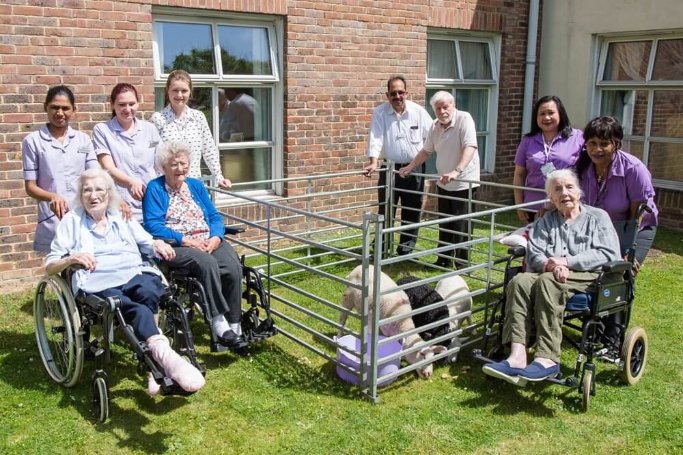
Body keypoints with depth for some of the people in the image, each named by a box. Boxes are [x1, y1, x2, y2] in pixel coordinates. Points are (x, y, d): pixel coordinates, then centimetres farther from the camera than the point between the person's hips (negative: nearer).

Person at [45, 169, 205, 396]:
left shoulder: (123, 217, 27)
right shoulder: (72, 221, 19)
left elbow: (148, 244, 23)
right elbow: (49, 266, 12)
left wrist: (158, 245, -1)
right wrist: (70, 259, -10)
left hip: (135, 274, 3)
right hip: (98, 283, -2)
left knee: (147, 292, -37)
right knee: (133, 307, -37)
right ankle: (164, 354, -59)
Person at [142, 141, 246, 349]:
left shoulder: (196, 185, 20)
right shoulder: (155, 188, 5)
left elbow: (215, 217, 14)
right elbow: (153, 225, -8)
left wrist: (215, 238, -8)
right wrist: (186, 240, -17)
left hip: (209, 242, 5)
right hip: (176, 246, -4)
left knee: (233, 267, -25)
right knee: (207, 263, -35)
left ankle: (234, 325, -18)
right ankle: (219, 324, -29)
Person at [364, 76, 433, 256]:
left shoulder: (418, 111, -2)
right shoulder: (379, 112, -4)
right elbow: (375, 138, -13)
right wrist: (373, 162, -26)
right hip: (390, 168, 0)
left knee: (412, 210, 7)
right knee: (385, 209, 6)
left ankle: (406, 248, 19)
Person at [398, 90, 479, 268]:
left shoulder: (464, 119, -16)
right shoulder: (435, 126, 7)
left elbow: (470, 147, -28)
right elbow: (426, 151, 20)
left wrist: (457, 171, -40)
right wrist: (410, 167, 14)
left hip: (464, 183, -7)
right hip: (444, 184, 7)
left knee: (461, 227, -4)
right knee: (444, 226, 15)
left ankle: (463, 265, 9)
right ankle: (444, 260, 28)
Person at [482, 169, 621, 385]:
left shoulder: (597, 217, 14)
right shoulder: (545, 221, 24)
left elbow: (609, 254, -2)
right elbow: (534, 255, 9)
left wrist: (566, 262, -11)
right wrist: (551, 265, -16)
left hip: (587, 277, -3)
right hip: (547, 274, 3)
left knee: (547, 281, -36)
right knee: (519, 281, -31)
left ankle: (547, 359, -41)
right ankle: (517, 356, -44)